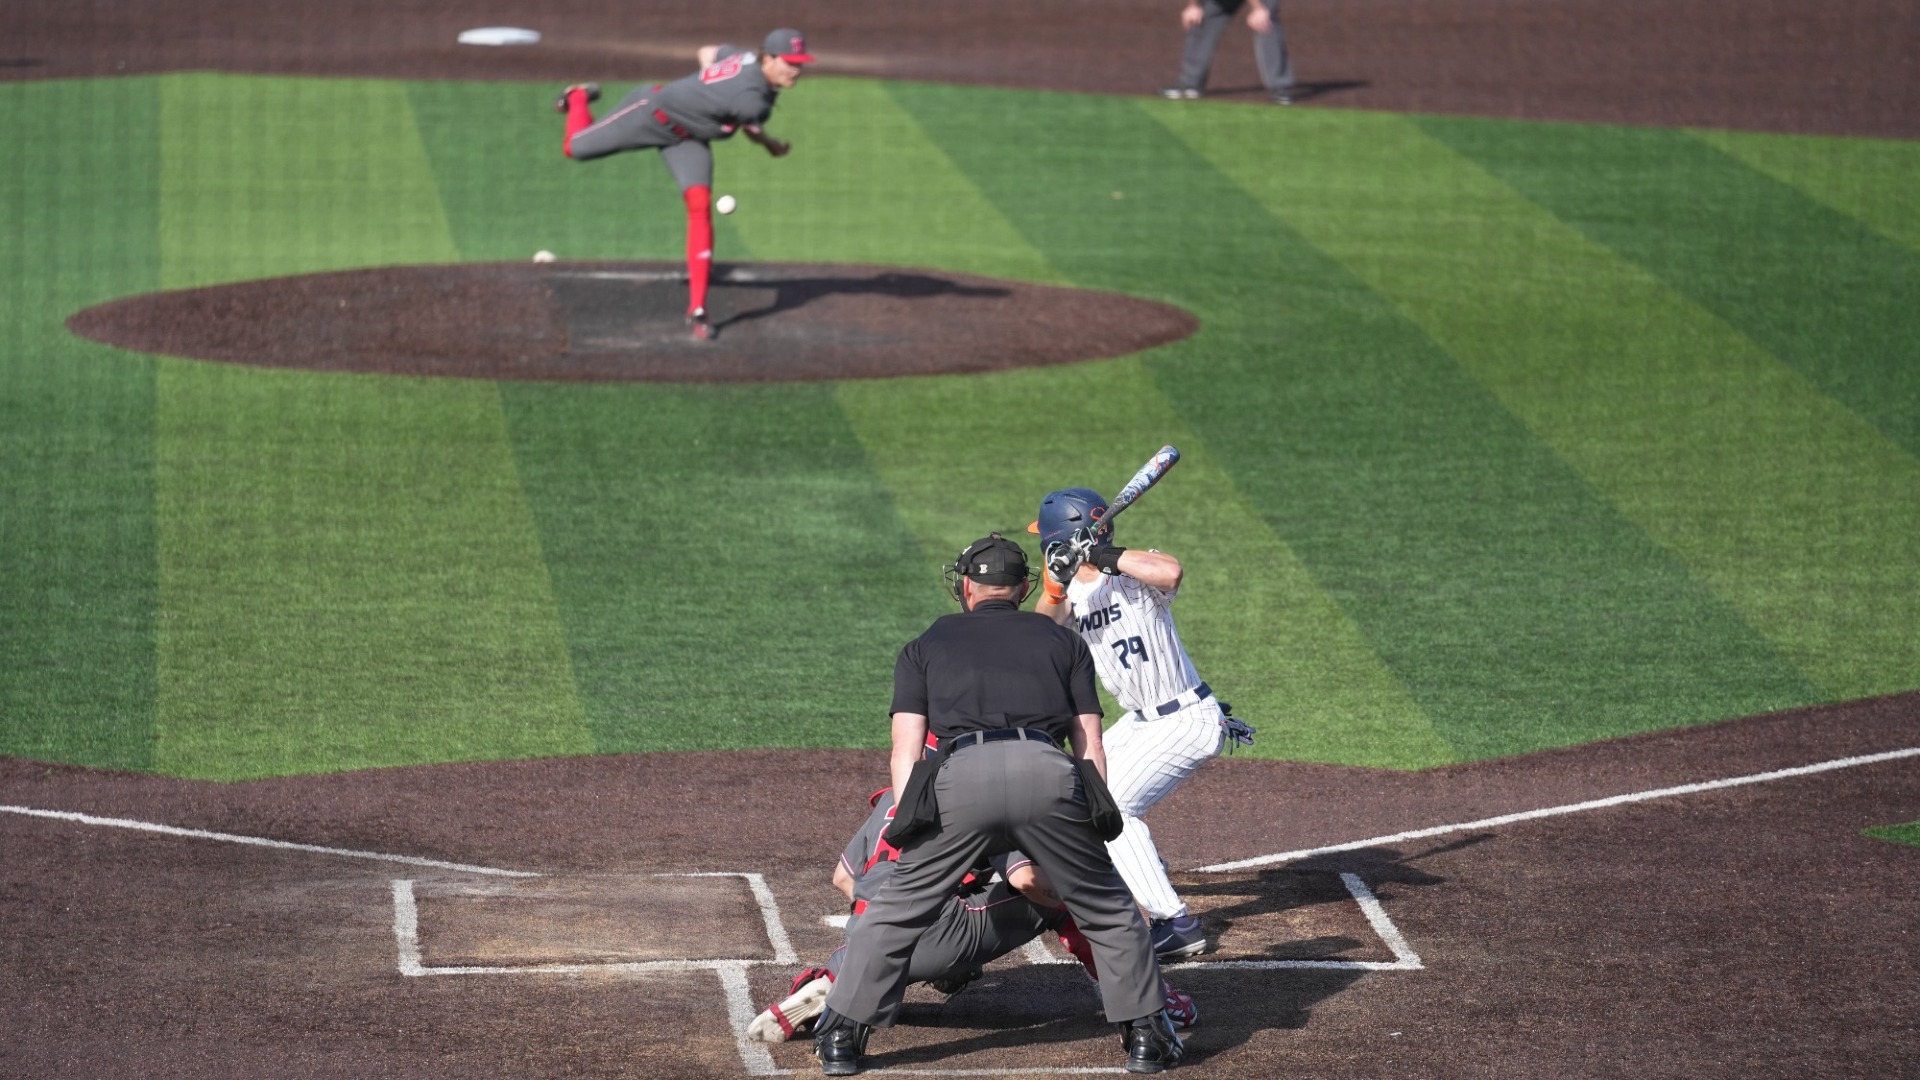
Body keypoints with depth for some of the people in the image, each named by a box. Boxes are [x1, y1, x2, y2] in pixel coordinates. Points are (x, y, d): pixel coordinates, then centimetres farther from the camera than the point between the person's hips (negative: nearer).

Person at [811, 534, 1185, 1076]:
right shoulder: (1064, 640, 32)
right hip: (1047, 772, 0)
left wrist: (906, 831, 13)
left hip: (959, 773, 0)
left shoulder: (926, 644, 29)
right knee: (1107, 908, 18)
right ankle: (1147, 1035, 18)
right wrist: (1093, 824, 19)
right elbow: (1091, 748, 22)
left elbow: (906, 750, 17)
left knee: (897, 907, 15)